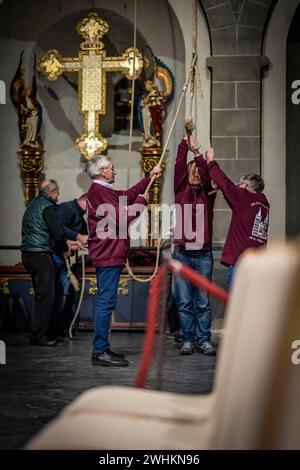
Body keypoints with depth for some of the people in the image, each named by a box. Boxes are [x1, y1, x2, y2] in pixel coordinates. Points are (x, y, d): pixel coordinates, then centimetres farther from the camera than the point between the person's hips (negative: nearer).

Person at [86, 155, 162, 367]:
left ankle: (102, 348, 19)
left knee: (106, 301, 13)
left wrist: (149, 178, 29)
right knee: (106, 302, -10)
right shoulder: (99, 192, -14)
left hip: (110, 255, 11)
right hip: (108, 255, -11)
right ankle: (101, 351, -8)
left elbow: (127, 195, 27)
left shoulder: (103, 191, 19)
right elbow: (122, 218, -19)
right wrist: (142, 201, -5)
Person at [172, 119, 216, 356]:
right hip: (182, 253, 0)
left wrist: (198, 153, -19)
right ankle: (188, 340, 10)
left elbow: (206, 174, -10)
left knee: (203, 301, 3)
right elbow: (179, 165, -1)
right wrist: (185, 138, -6)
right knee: (184, 301, 3)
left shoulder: (208, 194, 9)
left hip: (203, 254, 0)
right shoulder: (181, 191, 9)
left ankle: (205, 340, 8)